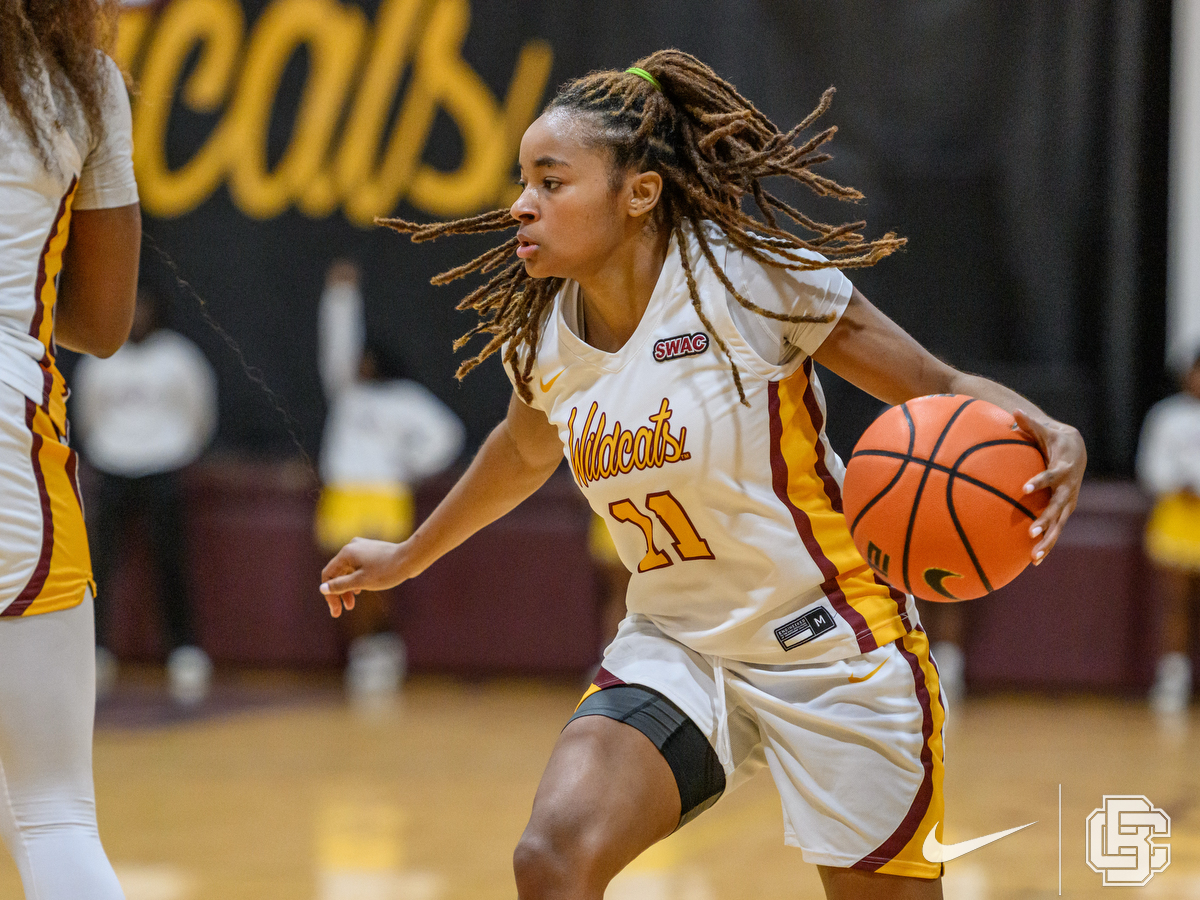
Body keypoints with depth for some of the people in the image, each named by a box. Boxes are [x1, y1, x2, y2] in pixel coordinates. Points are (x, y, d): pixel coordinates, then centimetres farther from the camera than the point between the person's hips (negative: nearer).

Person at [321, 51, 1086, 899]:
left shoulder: (751, 279, -17)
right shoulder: (541, 334, -1)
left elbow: (939, 389, -10)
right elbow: (525, 450, 23)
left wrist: (1047, 434, -31)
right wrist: (407, 557, 37)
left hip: (830, 646, -4)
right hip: (675, 648, 4)